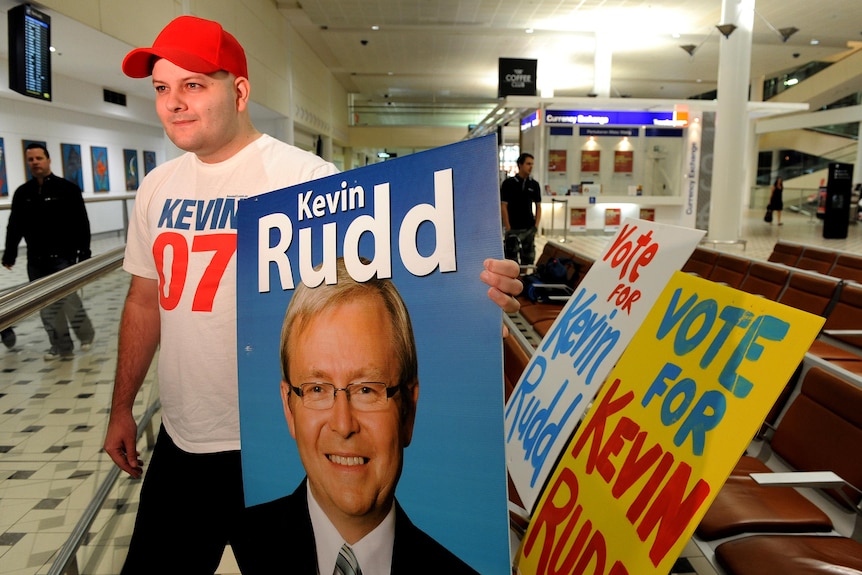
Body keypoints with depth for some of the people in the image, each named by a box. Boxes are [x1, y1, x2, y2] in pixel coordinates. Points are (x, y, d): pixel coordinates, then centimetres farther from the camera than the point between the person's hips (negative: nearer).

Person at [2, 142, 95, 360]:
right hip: (36, 261, 5)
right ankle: (61, 347, 15)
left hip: (63, 257, -4)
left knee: (68, 299, -8)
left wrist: (84, 253, -11)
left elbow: (81, 224, -6)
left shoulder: (67, 189, -3)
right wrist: (9, 255, 9)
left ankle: (85, 334, 17)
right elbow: (15, 227, 13)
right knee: (47, 307, 5)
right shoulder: (22, 193, 9)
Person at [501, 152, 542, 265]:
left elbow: (538, 206, 11)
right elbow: (503, 206, -5)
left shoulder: (534, 184, 6)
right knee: (511, 260, -1)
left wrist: (536, 225, 1)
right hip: (513, 229, -4)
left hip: (529, 229, 4)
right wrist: (508, 228, -10)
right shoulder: (508, 183, -4)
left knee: (528, 259, 10)